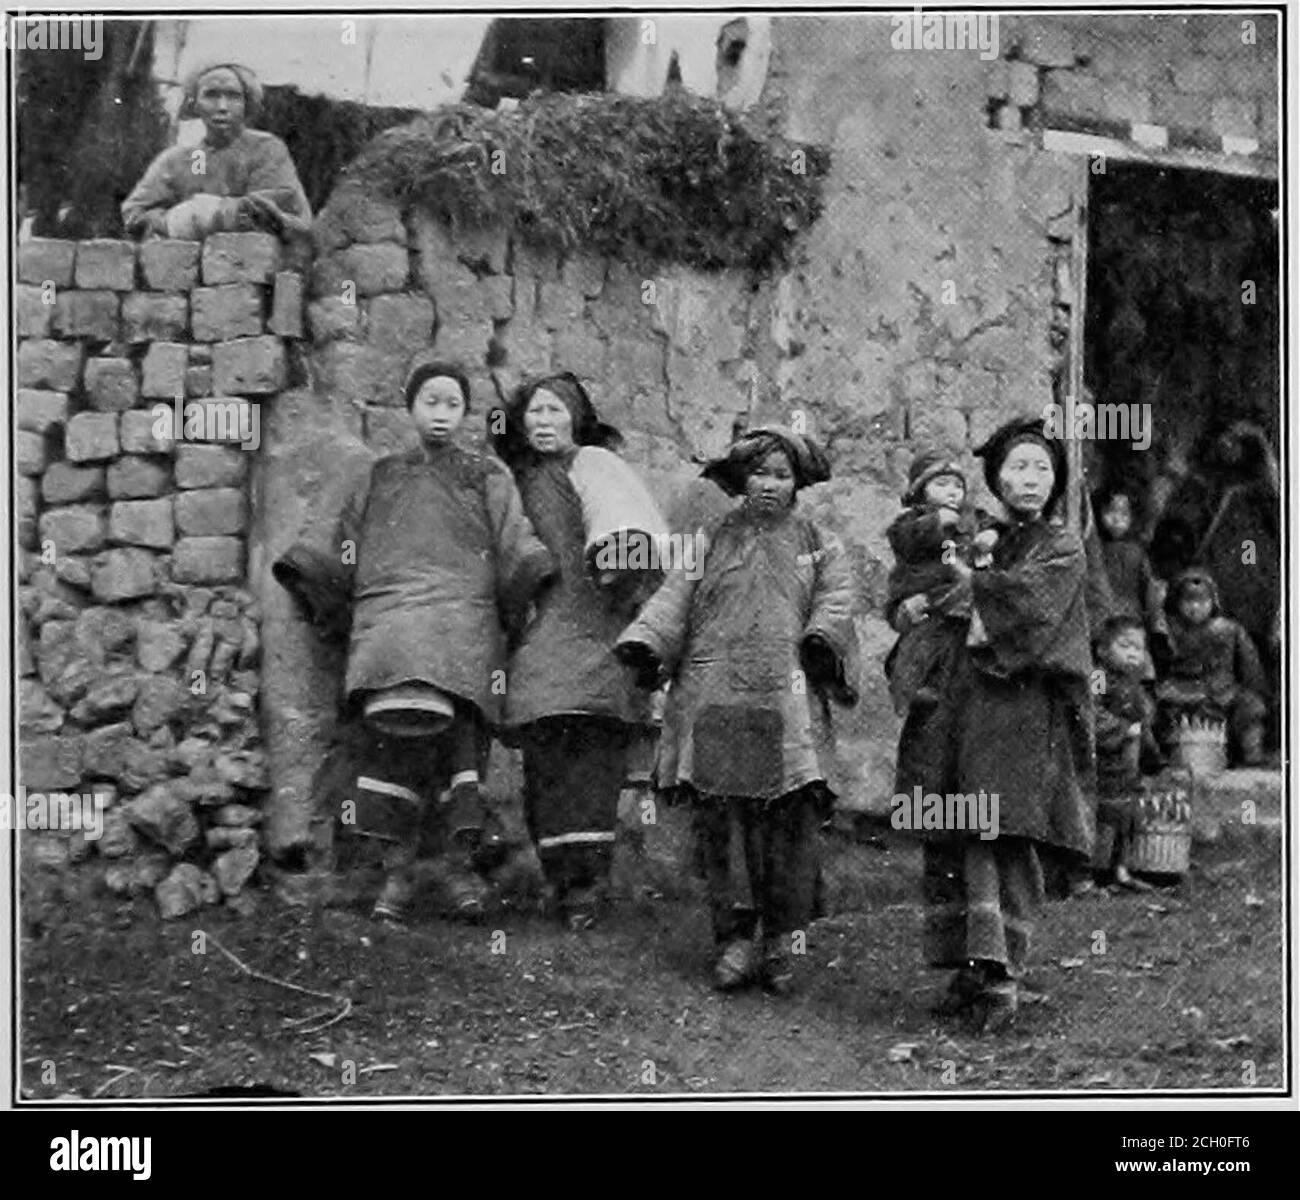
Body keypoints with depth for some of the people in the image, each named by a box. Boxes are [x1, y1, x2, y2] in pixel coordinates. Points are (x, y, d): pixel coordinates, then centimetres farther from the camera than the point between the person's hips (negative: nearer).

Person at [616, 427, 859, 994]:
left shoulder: (818, 544, 19)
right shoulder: (712, 539, 18)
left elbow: (836, 600, 7)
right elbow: (675, 596, 9)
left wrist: (822, 637, -14)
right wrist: (644, 644, -8)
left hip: (788, 702, 0)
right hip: (716, 698, 0)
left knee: (792, 817, -7)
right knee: (720, 817, -5)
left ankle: (779, 942, 3)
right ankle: (735, 937, 1)